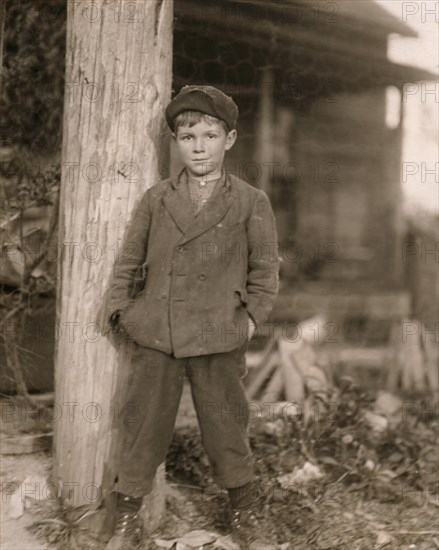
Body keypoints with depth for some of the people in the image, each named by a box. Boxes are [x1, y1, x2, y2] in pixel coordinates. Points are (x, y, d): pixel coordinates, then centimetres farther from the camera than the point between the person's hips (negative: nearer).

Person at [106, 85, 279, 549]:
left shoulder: (251, 203, 1)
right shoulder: (155, 199, 6)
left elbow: (265, 269, 5)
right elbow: (130, 262, 11)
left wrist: (251, 318, -2)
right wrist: (122, 311, 4)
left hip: (218, 341, -1)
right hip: (154, 338, 2)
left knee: (225, 429, 10)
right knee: (142, 428, 8)